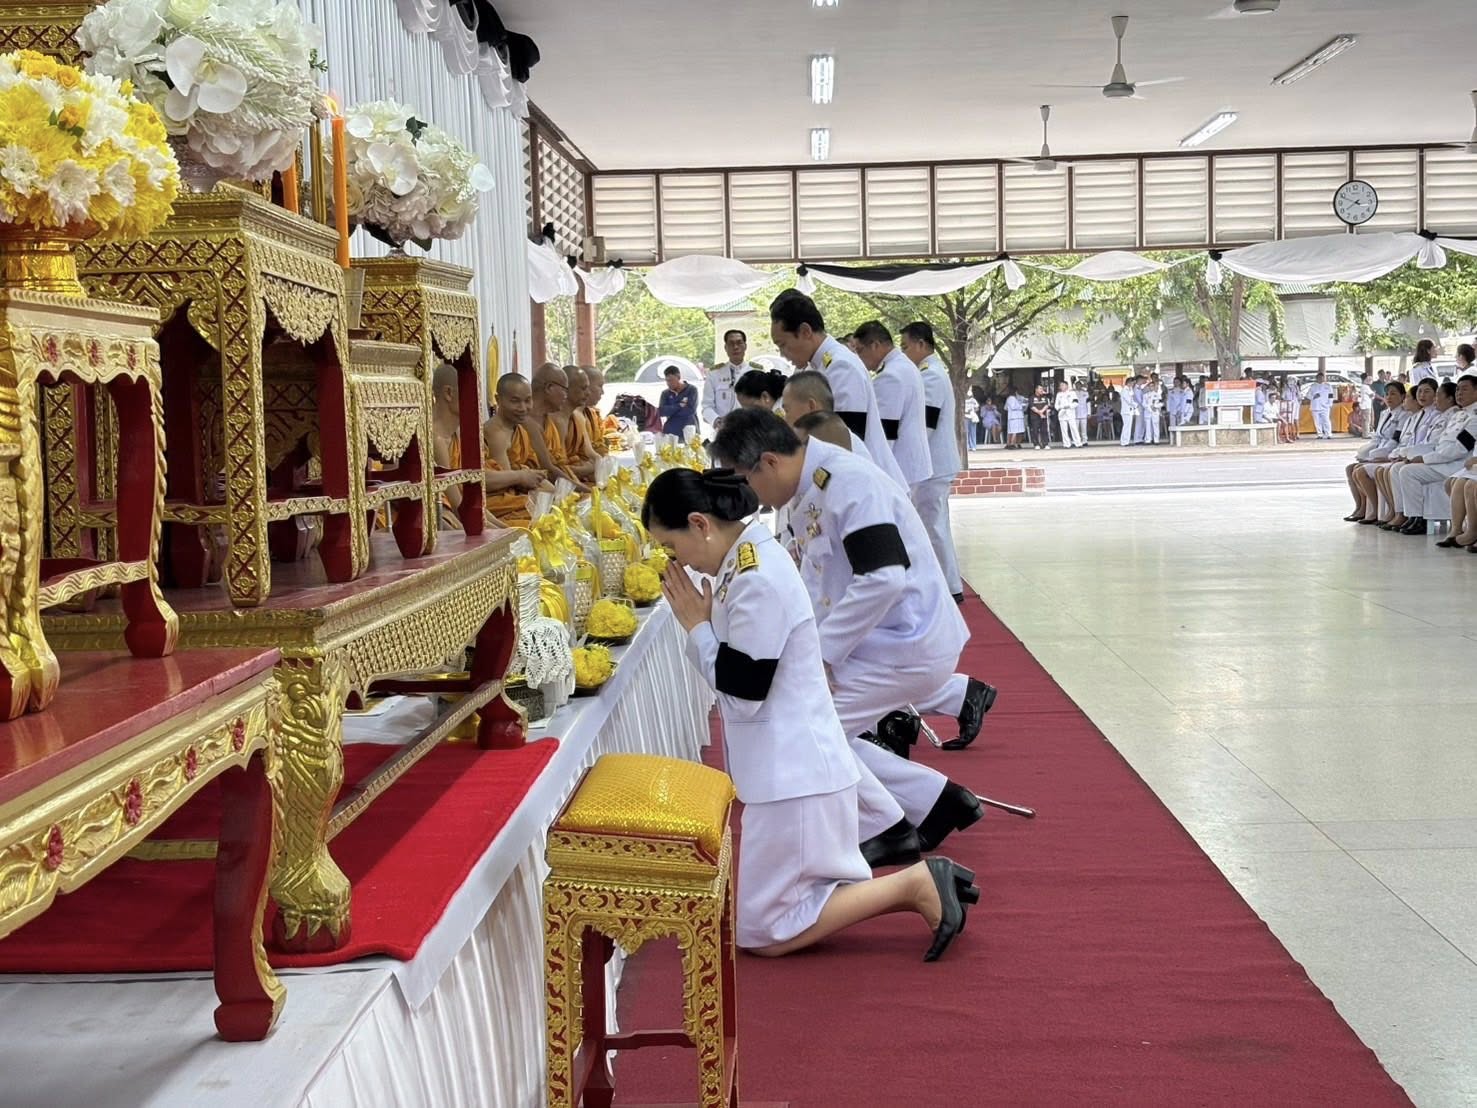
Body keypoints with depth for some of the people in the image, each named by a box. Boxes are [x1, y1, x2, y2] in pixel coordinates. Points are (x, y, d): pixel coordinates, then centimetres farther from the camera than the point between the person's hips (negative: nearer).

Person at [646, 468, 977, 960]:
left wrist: (697, 626, -10)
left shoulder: (756, 580, -23)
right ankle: (916, 884, 12)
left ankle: (913, 886, -2)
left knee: (763, 933, -1)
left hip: (793, 774, -10)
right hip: (787, 766, 10)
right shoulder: (746, 558, 8)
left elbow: (741, 692, -18)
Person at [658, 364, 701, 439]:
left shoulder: (692, 389, 1)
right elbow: (661, 412, -3)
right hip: (670, 433, 3)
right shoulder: (666, 393, 10)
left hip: (689, 431, -3)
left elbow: (690, 410, -11)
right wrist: (679, 405, -11)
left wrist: (670, 411, -3)